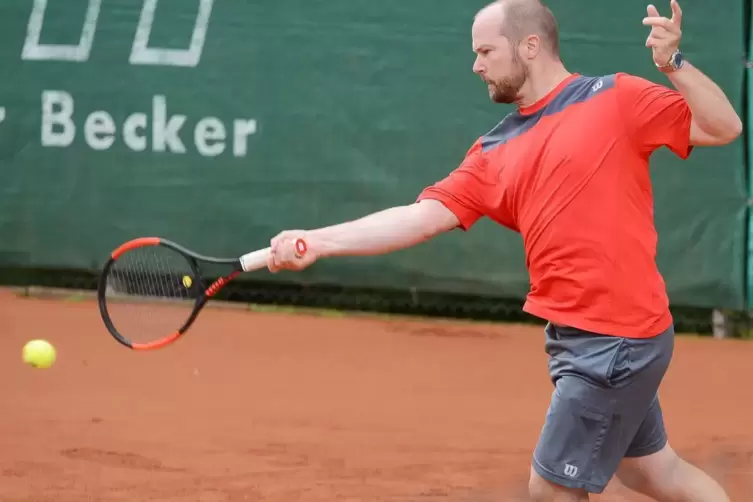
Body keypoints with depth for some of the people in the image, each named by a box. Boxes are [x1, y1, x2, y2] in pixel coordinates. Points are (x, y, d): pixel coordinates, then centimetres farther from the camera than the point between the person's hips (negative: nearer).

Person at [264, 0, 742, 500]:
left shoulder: (616, 98, -6)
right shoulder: (494, 154, 10)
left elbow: (723, 128, -5)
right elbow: (423, 216, 3)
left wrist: (674, 63, -20)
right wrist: (318, 242, -7)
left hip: (613, 340, -7)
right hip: (577, 338, 7)